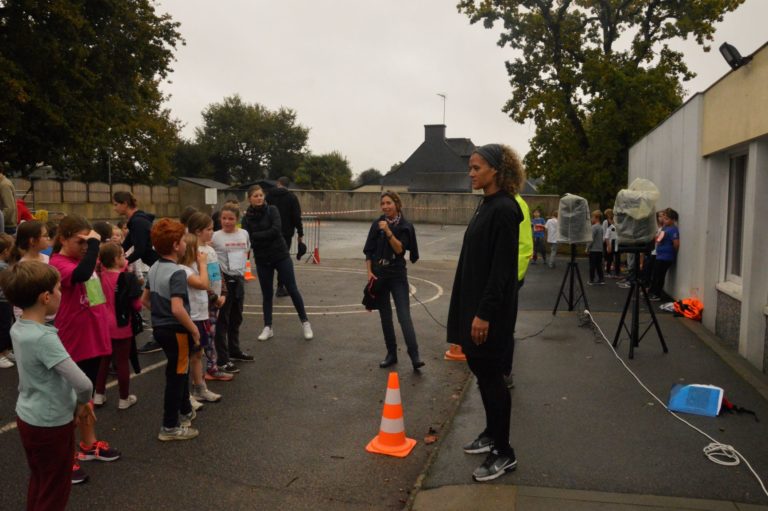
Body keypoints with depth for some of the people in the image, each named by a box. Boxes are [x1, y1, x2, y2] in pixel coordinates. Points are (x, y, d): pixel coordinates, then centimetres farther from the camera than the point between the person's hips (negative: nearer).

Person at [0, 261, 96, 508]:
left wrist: (77, 402, 3)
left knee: (38, 483, 25)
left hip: (27, 418, 8)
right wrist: (83, 402, -8)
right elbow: (83, 384, -30)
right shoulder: (44, 338, -28)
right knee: (54, 492, 10)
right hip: (51, 424, -8)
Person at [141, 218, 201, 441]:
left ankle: (185, 411, 43)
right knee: (176, 375, 3)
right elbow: (177, 309, -30)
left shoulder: (154, 269, 6)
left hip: (159, 327, 9)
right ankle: (170, 427, 13)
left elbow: (145, 300, 14)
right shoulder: (177, 272, -22)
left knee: (179, 370, 25)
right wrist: (194, 329, -19)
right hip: (175, 330, -9)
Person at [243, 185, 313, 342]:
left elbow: (276, 230, -20)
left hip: (281, 256, -2)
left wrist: (256, 236, -17)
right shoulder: (247, 218, 0)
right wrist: (267, 236, -20)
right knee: (266, 294, 9)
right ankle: (268, 327, 20)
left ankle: (305, 323, 14)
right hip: (262, 260, 2)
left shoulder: (272, 210, -6)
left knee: (292, 289, 1)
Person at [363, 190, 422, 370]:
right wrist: (369, 272, -4)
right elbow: (368, 251, 5)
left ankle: (415, 356, -12)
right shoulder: (377, 224, 3)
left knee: (404, 316, -10)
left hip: (397, 275, -3)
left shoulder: (405, 226, -3)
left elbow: (399, 249, -14)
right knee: (385, 316, 8)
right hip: (378, 275, 3)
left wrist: (388, 231, -23)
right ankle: (391, 353, 17)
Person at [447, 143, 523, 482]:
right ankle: (492, 434, 35)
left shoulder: (504, 209, -17)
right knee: (480, 370, 18)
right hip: (474, 303, 9)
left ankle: (504, 453, 14)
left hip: (490, 310, -9)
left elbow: (502, 267, -21)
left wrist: (485, 313, -22)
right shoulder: (486, 205, 12)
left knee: (490, 376, 0)